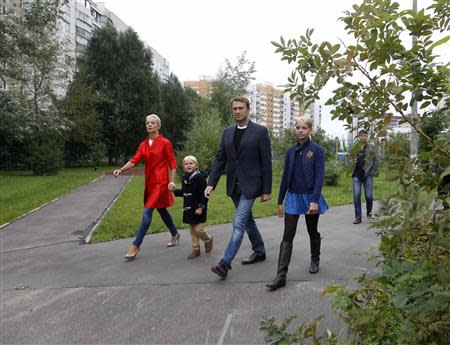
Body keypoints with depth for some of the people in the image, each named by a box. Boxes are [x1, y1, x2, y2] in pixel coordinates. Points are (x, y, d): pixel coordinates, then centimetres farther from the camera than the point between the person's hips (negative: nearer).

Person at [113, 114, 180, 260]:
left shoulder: (165, 143, -6)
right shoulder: (143, 144, 11)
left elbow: (172, 163, -6)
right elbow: (134, 160, 0)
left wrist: (172, 181, -14)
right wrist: (121, 170, -15)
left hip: (160, 182, -7)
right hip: (149, 182, 7)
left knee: (147, 212, -11)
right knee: (161, 209, 16)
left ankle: (136, 246, -5)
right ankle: (175, 234, 36)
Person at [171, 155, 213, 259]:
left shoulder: (200, 178, -14)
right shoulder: (185, 179, 9)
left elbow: (204, 194, -16)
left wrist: (201, 207, -19)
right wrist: (174, 190, 3)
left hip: (198, 209, -7)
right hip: (188, 208, 7)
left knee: (198, 230, -6)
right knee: (192, 230, 13)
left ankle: (208, 240, 24)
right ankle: (196, 249, 24)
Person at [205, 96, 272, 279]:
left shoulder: (260, 131, -7)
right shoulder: (227, 132, 8)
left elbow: (266, 162, -8)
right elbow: (219, 159, 7)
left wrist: (267, 190, -9)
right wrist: (211, 183, -2)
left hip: (250, 185, -6)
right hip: (234, 186, 6)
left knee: (239, 223, -11)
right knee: (247, 220, 18)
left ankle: (225, 263, -7)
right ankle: (259, 251, 35)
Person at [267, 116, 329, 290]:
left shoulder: (317, 150, -6)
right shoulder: (291, 151, 5)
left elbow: (319, 176, -13)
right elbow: (285, 177, 8)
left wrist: (314, 200, -22)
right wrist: (280, 201, 9)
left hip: (310, 197, -3)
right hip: (293, 197, 3)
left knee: (312, 232, 16)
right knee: (287, 237, -3)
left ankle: (315, 261, 42)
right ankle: (281, 276, -2)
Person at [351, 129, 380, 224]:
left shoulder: (372, 147, 3)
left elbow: (377, 160, 2)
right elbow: (351, 159, 12)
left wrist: (374, 172, -6)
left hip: (367, 174, -1)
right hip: (357, 174, 2)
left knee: (369, 195, 2)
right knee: (356, 196, -1)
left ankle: (369, 212, 27)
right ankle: (358, 216, 5)